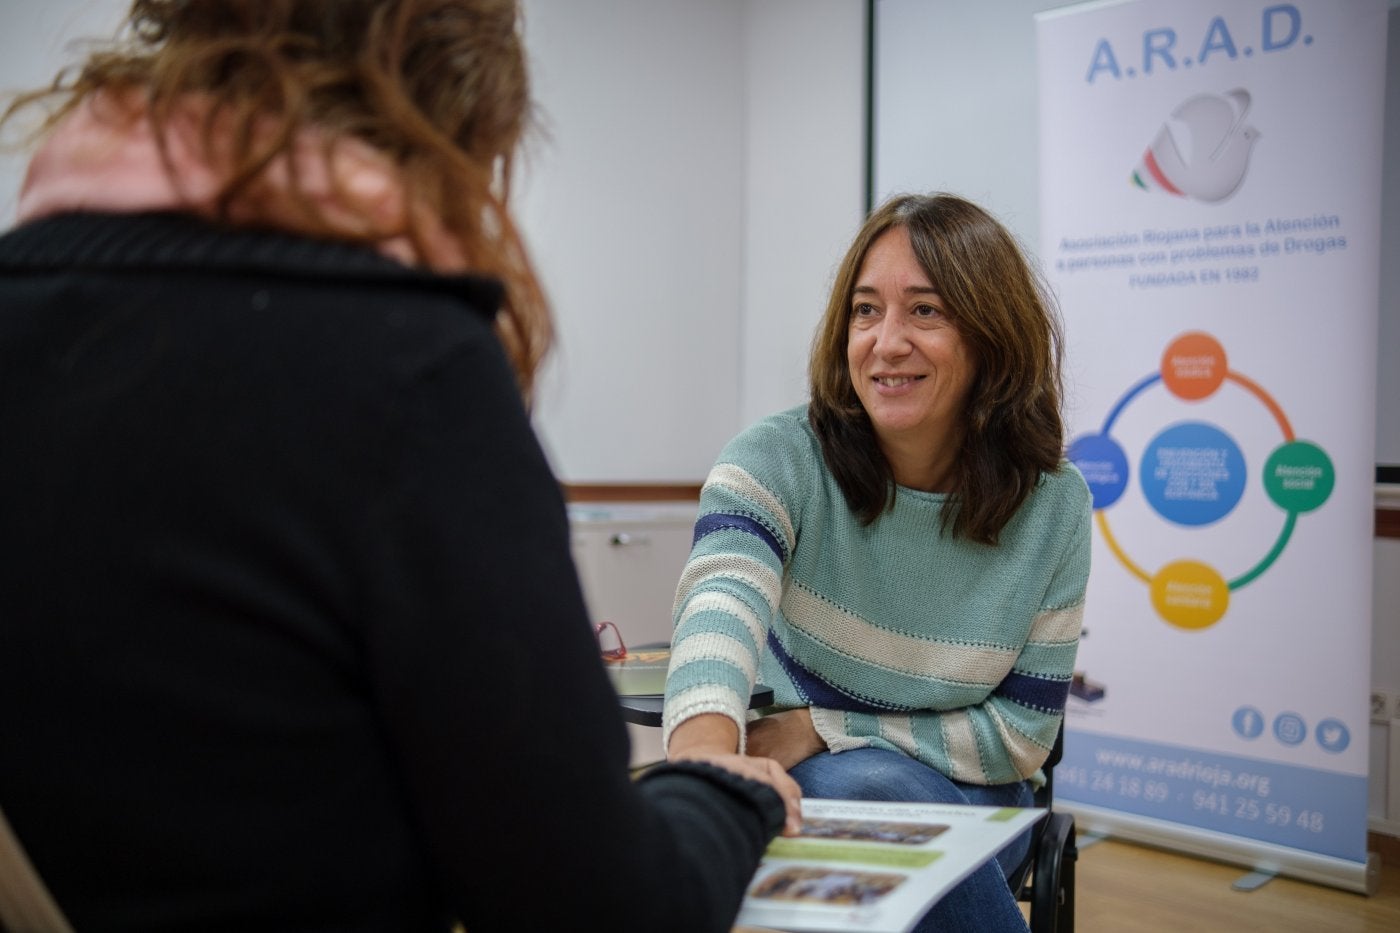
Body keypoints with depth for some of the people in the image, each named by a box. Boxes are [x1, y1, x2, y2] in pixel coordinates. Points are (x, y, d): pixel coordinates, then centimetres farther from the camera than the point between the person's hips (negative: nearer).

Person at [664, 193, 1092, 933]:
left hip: (962, 796, 1)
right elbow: (722, 597, -38)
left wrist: (825, 728, -17)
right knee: (855, 790, -34)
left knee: (862, 790, -32)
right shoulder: (779, 459, -16)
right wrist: (705, 743, -61)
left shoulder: (1052, 503, -11)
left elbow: (1023, 731, -6)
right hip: (802, 789, -1)